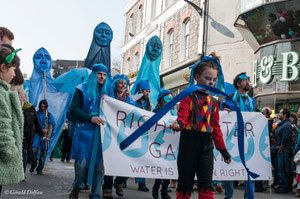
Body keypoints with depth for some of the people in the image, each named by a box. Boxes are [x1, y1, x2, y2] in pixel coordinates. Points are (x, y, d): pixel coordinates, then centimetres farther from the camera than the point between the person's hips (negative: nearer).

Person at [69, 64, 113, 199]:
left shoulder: (108, 92, 17)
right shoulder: (83, 90, 6)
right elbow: (74, 110, -3)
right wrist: (91, 118, -15)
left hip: (102, 133, 3)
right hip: (85, 131, -3)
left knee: (100, 164, -2)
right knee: (82, 162, -6)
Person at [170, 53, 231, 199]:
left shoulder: (213, 101, 13)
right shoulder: (188, 96, -3)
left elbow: (216, 127, 17)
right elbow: (182, 116, -13)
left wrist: (223, 149, 17)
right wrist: (178, 124, -38)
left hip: (206, 145, 4)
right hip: (189, 142, -4)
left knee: (206, 183, 0)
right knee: (185, 182, 4)